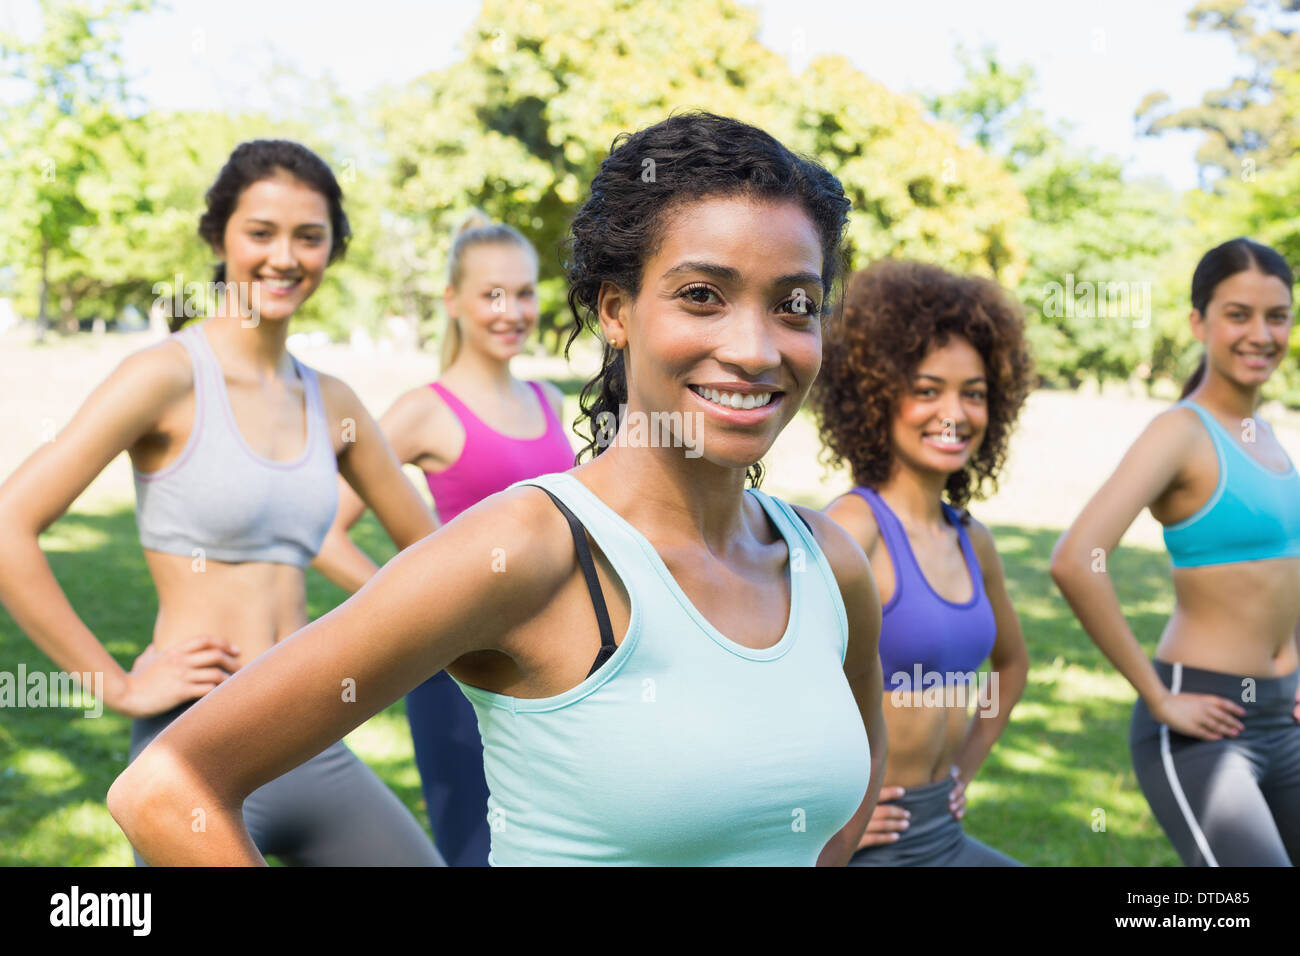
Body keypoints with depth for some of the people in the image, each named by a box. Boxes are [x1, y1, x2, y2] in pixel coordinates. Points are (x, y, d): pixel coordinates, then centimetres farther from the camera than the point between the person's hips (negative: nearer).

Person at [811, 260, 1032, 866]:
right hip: (866, 843, -7)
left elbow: (1012, 662, 25)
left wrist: (965, 768, 16)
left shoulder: (970, 541, 5)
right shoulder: (855, 526, -18)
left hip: (943, 834, 7)